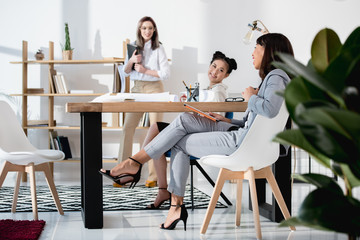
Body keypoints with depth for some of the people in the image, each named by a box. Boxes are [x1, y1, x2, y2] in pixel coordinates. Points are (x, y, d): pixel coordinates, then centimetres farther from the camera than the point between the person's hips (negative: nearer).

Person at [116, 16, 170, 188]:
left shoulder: (158, 48, -1)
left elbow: (166, 73, -7)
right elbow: (126, 72, 12)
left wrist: (145, 70, -11)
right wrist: (131, 60, -7)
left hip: (154, 88, -4)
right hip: (136, 88, 4)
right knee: (127, 127, -3)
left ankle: (154, 174, 1)